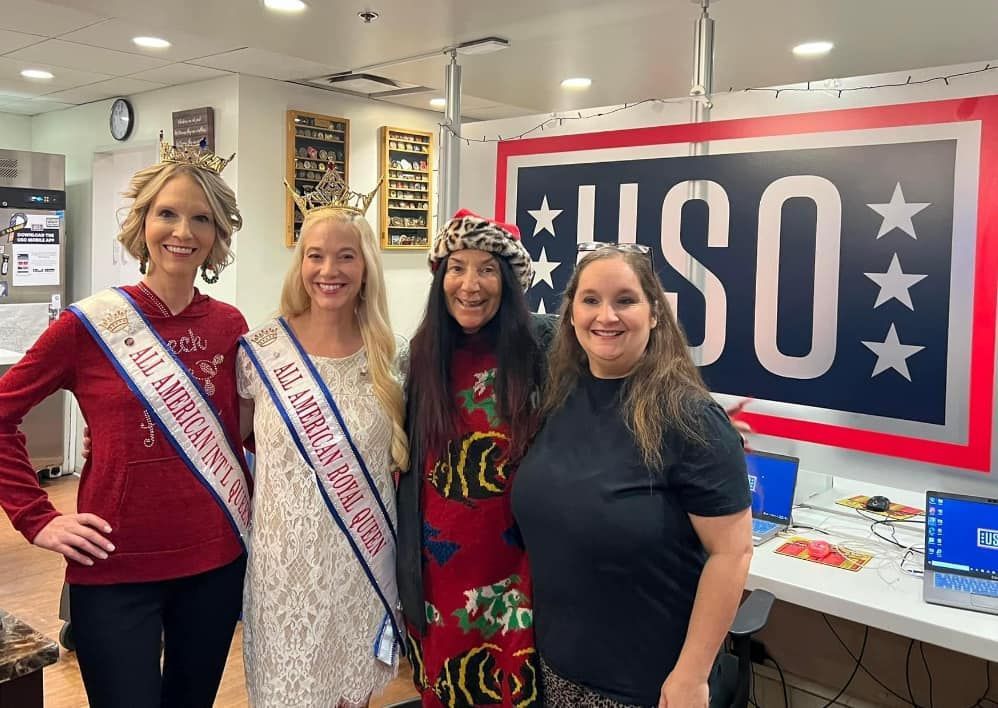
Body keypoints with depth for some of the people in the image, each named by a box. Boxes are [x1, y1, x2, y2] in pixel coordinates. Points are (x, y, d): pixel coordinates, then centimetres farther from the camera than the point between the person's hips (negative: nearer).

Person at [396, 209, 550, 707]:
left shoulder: (540, 346, -10)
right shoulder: (423, 354, 1)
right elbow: (409, 460, 9)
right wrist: (406, 552, 9)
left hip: (512, 554, -3)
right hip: (436, 557, 3)